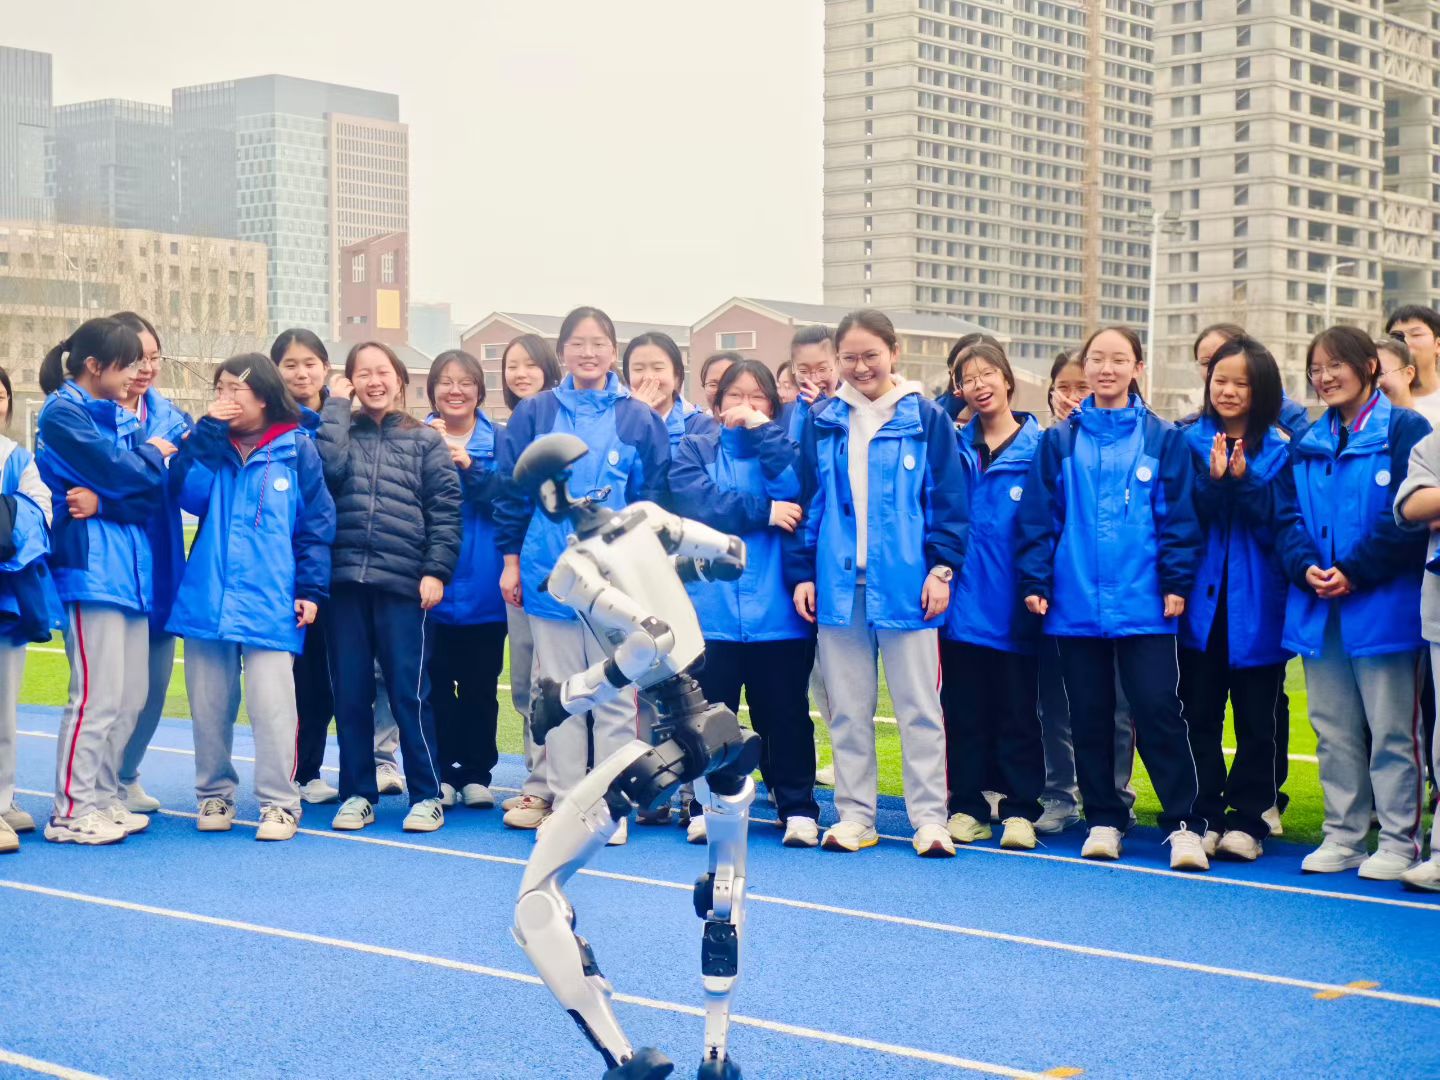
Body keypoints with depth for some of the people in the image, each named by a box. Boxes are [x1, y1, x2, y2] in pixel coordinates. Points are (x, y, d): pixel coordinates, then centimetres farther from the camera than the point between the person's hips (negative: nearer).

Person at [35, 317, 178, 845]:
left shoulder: (123, 418, 17)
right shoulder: (63, 412, -5)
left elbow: (155, 490, 5)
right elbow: (119, 471, -17)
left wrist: (104, 502, -12)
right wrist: (152, 454, 3)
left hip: (129, 564, 8)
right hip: (90, 564, -8)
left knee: (132, 696, 8)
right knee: (98, 696, -9)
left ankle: (104, 798, 18)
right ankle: (71, 811, -1)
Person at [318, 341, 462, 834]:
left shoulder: (425, 440, 8)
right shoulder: (341, 431, 13)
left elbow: (446, 510, 3)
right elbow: (328, 466, -9)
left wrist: (436, 570, -7)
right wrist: (337, 405, -1)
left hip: (403, 584, -2)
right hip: (345, 580, 2)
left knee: (408, 692, -3)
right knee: (349, 692, 6)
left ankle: (427, 795, 5)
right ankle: (357, 794, 16)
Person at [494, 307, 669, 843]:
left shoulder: (639, 419, 2)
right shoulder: (534, 413, 4)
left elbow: (653, 501, 4)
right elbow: (512, 492, 8)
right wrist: (512, 558, 4)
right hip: (550, 573, 1)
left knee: (615, 696, 4)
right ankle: (565, 801, 14)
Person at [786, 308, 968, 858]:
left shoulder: (926, 419, 0)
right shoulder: (821, 422, 7)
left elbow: (947, 499, 0)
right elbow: (807, 503, 8)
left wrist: (942, 567, -7)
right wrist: (801, 572, 3)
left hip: (907, 584, -3)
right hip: (838, 582, 3)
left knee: (918, 705, 1)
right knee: (847, 709, 9)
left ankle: (929, 817, 6)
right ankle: (854, 816, 16)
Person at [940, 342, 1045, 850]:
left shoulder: (1038, 446, -2)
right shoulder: (954, 447, 7)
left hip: (1013, 607, -3)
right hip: (963, 600, 3)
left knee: (1017, 710, 4)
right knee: (963, 709, 7)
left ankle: (1020, 811, 12)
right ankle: (968, 807, 15)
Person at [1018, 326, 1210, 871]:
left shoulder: (1163, 439, 2)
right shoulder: (1060, 441, 6)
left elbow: (1179, 517, 1)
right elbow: (1039, 516, 5)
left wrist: (1177, 582, -4)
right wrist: (1035, 581, -1)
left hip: (1144, 603, -2)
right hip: (1076, 602, 2)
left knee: (1158, 712, -6)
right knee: (1089, 717, 9)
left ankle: (1184, 824, 0)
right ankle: (1103, 820, 19)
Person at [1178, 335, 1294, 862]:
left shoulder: (1279, 448, 2)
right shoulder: (1190, 441, 5)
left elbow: (1277, 524, -5)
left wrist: (1243, 482, -19)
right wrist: (1213, 481, -20)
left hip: (1257, 602, -1)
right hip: (1202, 599, 1)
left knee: (1257, 718, 4)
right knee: (1199, 714, 3)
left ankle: (1247, 822, 11)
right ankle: (1204, 818, 11)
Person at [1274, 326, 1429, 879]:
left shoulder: (1405, 430, -4)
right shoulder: (1307, 444, 15)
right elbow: (1287, 516, 10)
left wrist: (1355, 572, -16)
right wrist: (1305, 566, -9)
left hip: (1383, 603, -6)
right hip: (1319, 607, 6)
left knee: (1390, 729, -1)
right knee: (1333, 729, 10)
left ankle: (1399, 842, 6)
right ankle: (1343, 836, 18)